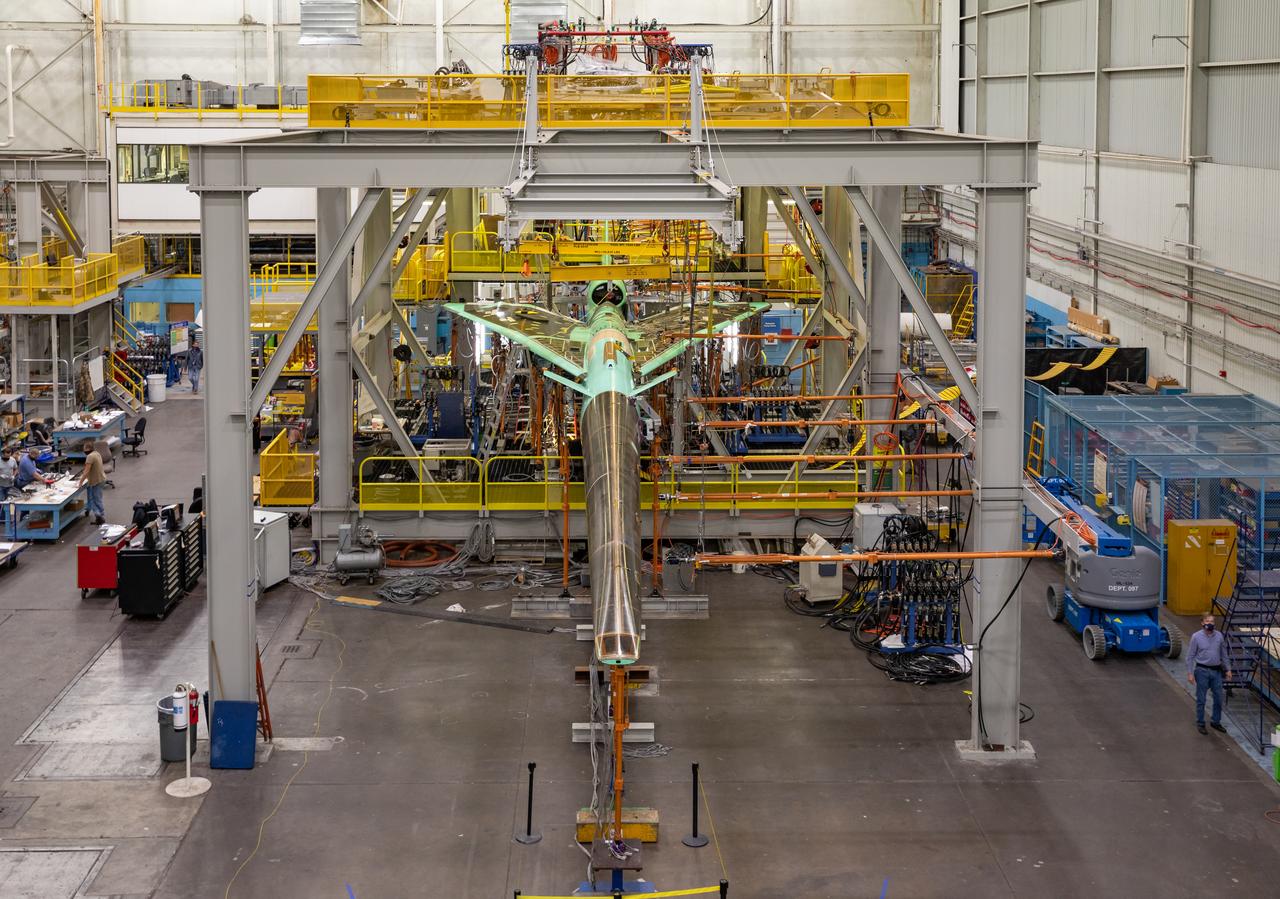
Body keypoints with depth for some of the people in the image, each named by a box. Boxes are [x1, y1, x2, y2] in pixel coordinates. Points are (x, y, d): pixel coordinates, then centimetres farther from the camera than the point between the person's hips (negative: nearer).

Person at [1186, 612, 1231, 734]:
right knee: (1201, 699, 3)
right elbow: (1190, 656, -5)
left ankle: (1216, 722, 25)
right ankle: (1200, 724, 15)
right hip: (1202, 671, -4)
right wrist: (1190, 673, -9)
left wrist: (1227, 669, 13)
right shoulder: (1196, 637, -7)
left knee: (1218, 698, 8)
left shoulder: (1219, 636, 3)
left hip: (1216, 671, 4)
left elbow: (1223, 654, 14)